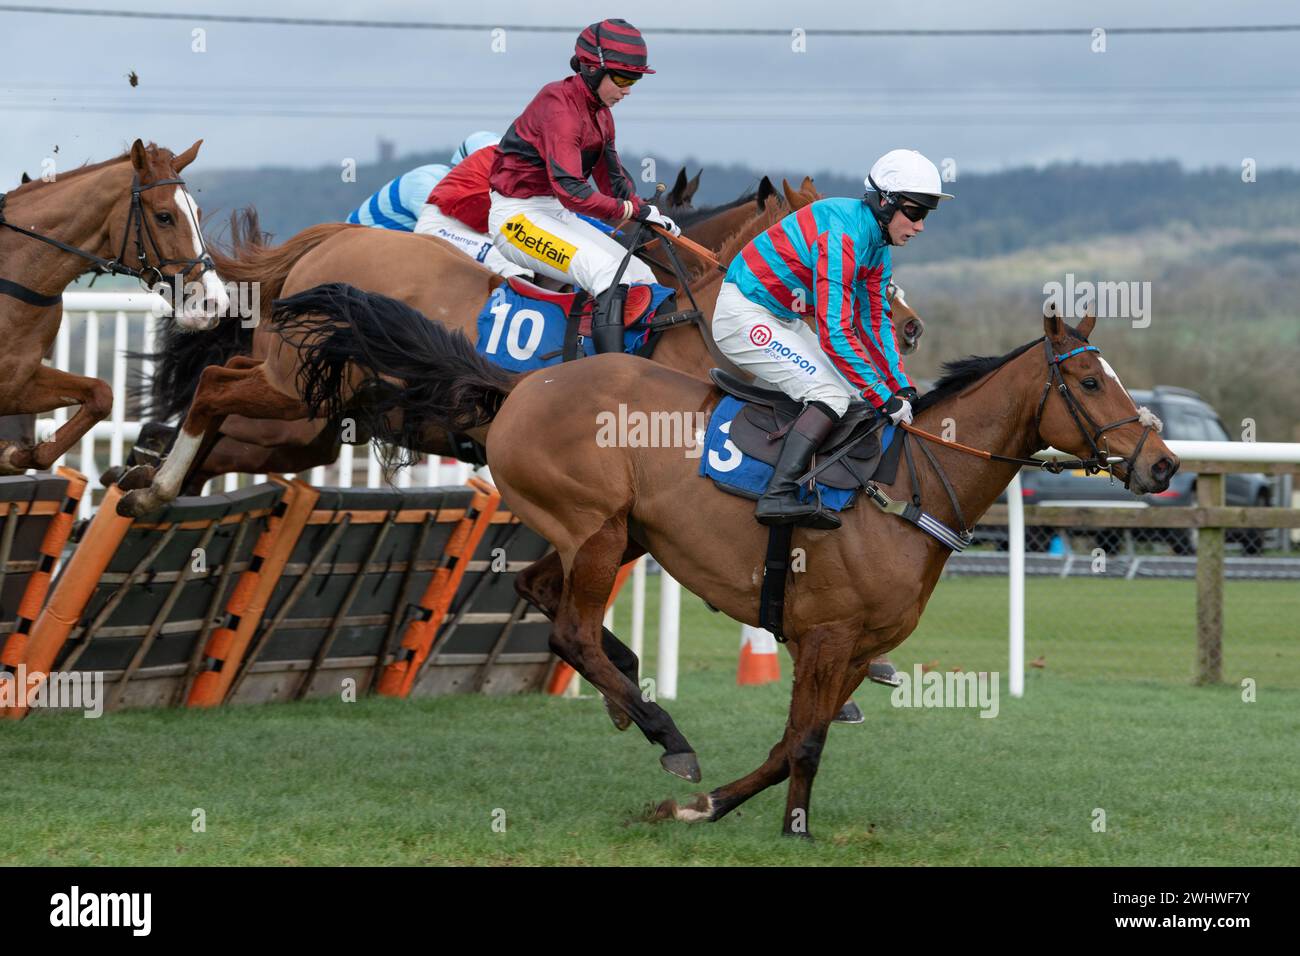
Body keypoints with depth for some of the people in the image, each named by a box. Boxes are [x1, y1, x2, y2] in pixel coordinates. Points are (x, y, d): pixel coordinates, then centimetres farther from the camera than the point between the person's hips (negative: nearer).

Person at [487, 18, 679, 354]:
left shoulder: (600, 112, 10)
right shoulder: (560, 106, -21)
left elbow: (613, 178, 15)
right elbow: (571, 190, -30)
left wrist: (649, 216, -3)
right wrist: (635, 211, -27)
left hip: (559, 214, 10)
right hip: (519, 215, -10)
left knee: (641, 279, 1)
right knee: (610, 274, -28)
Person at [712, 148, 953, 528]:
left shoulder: (877, 243, 4)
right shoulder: (843, 233, -27)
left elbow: (874, 322, 12)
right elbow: (834, 333, -30)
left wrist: (902, 387, 1)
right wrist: (884, 397, -26)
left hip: (784, 321, 10)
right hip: (744, 315, -10)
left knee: (856, 393, 8)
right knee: (833, 396, -22)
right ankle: (778, 495, -32)